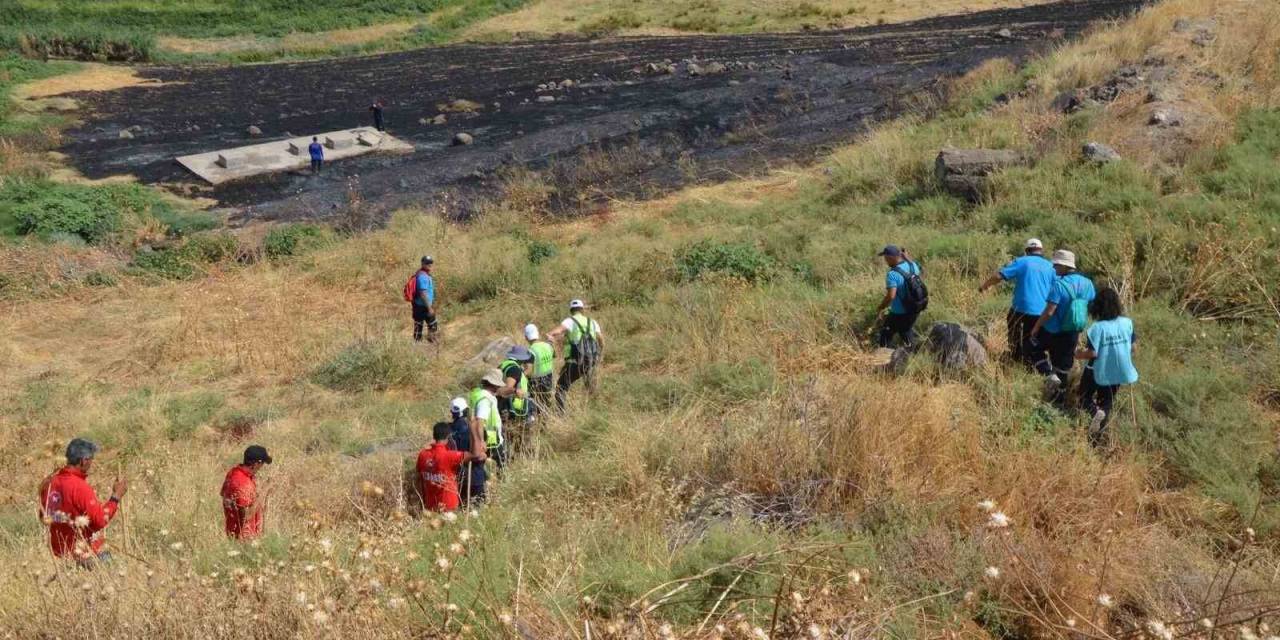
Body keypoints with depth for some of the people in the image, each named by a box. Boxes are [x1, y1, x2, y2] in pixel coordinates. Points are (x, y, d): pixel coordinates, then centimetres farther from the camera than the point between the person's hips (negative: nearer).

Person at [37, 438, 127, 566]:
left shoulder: (49, 483, 2)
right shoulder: (80, 487, -21)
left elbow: (43, 517, 15)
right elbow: (100, 520, -21)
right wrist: (116, 496, -13)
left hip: (59, 552, 8)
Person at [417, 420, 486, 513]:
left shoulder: (423, 455, -4)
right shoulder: (450, 456, -23)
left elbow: (419, 482, 7)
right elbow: (476, 454, -29)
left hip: (429, 508, 5)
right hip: (448, 508, -5)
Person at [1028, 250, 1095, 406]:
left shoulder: (1059, 285, -22)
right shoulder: (1087, 283, 0)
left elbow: (1049, 312, -22)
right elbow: (1090, 310, 10)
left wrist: (1036, 327, -9)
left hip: (1053, 331, -5)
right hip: (1072, 334, 5)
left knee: (1036, 347, 22)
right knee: (1064, 367, 17)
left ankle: (1049, 375, 2)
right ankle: (1059, 399, 25)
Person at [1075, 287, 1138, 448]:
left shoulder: (1097, 327, -22)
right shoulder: (1127, 323, -9)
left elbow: (1093, 353, -21)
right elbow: (1134, 348, -1)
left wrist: (1080, 354, -1)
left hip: (1098, 372, -4)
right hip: (1118, 372, 4)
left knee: (1085, 398, 17)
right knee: (1107, 402, 21)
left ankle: (1095, 412, -14)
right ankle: (1099, 435, 16)